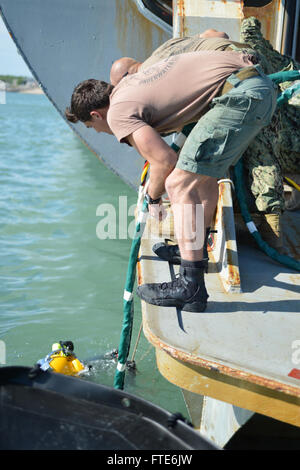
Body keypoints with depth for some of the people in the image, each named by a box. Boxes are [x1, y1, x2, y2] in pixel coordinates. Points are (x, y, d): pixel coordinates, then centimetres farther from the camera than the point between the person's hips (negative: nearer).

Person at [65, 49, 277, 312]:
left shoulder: (118, 112, -5)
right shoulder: (128, 82, 23)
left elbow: (165, 159, -12)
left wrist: (152, 197, 10)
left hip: (241, 93, -10)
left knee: (180, 184, -12)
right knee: (203, 175, 23)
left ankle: (191, 286, -14)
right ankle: (196, 250, 39)